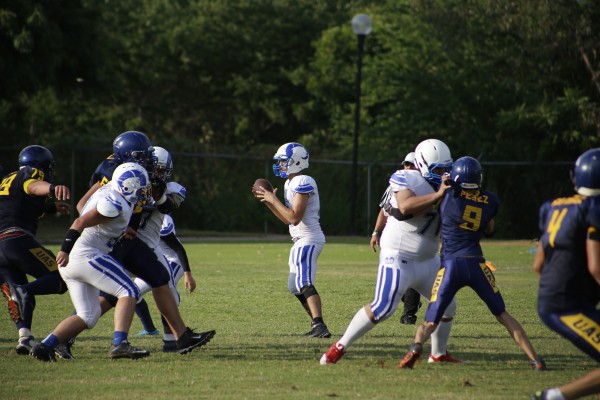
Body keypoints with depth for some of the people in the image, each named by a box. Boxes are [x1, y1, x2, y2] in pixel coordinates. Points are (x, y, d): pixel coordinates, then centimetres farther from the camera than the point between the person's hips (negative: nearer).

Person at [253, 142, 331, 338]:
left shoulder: (303, 183, -15)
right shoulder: (291, 183, 15)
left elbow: (294, 217, -22)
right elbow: (286, 219, 19)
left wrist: (274, 199, -14)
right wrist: (267, 200, 13)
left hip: (309, 239, -11)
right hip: (301, 241, 11)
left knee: (304, 283, -22)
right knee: (295, 286, 16)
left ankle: (319, 326, -32)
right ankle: (317, 324, 21)